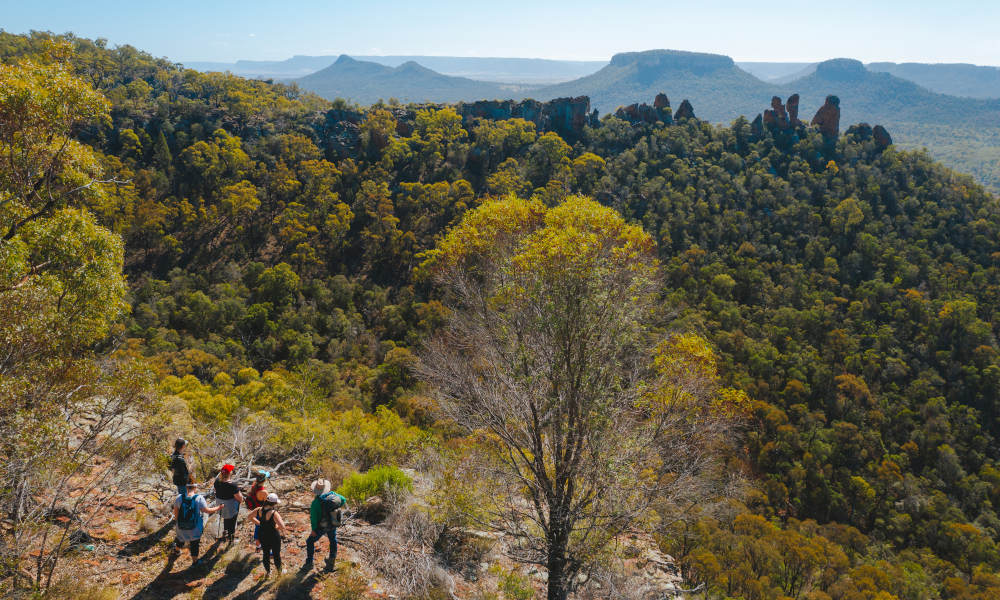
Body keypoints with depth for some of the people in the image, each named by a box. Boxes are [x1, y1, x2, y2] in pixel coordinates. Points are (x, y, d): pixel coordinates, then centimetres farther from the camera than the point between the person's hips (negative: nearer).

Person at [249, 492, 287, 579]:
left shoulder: (259, 510, -12)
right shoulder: (274, 513, -30)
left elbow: (250, 516, 7)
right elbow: (282, 526, -36)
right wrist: (278, 527, -13)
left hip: (263, 536, 5)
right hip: (274, 536, -5)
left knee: (265, 553, 24)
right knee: (276, 554, 18)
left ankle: (267, 572, 41)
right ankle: (279, 571, 39)